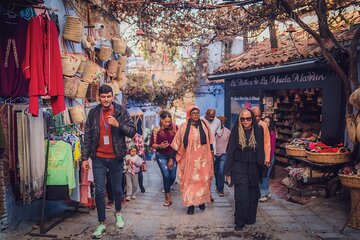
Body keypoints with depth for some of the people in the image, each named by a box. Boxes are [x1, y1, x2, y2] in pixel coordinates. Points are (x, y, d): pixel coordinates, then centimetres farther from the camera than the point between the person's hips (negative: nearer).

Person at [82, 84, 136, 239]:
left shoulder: (121, 112, -4)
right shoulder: (93, 113, 1)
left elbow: (132, 132, -6)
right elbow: (87, 136, 3)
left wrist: (118, 124, -23)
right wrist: (85, 158, 1)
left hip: (116, 158, -1)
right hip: (98, 158, 1)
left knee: (117, 189, 14)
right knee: (99, 191, 1)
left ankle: (118, 213, 40)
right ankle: (102, 224, 15)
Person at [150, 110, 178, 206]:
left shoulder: (174, 127, -6)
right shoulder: (156, 130, -9)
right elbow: (152, 144, -3)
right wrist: (160, 146, -22)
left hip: (172, 155, 2)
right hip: (161, 156, -2)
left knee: (173, 176, 2)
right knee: (166, 175, -9)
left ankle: (166, 188, 36)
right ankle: (168, 196, 9)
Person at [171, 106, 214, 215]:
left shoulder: (204, 124, 2)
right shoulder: (184, 127, -3)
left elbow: (210, 140, 13)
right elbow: (177, 143, 1)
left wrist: (212, 151, 15)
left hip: (203, 158, 2)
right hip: (190, 159, -2)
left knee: (203, 179, 8)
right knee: (190, 180, 1)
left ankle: (202, 200, 24)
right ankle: (190, 204, 8)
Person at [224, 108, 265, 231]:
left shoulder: (258, 131, 0)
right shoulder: (236, 131, -4)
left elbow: (261, 151, 5)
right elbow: (230, 151, -3)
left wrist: (261, 166, 1)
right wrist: (228, 171, -4)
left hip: (253, 167, 2)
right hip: (239, 167, -2)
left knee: (252, 195, 8)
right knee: (241, 194, -7)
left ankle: (250, 218, 27)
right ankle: (240, 221, 6)